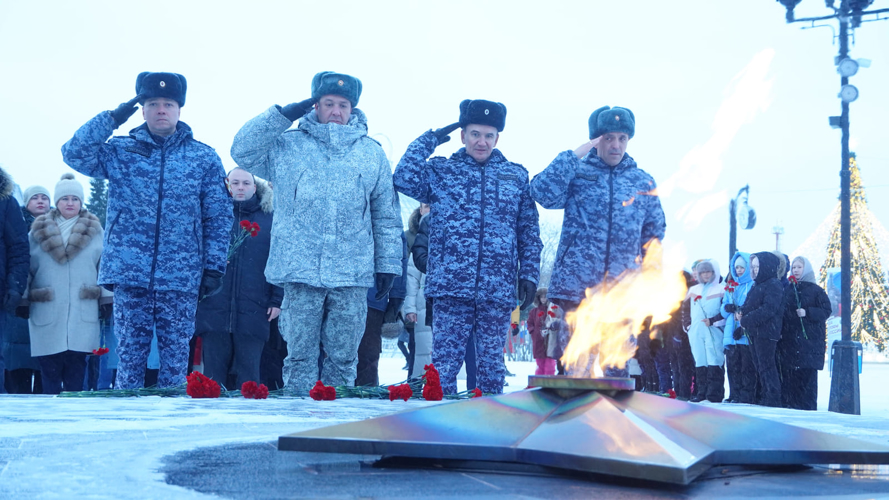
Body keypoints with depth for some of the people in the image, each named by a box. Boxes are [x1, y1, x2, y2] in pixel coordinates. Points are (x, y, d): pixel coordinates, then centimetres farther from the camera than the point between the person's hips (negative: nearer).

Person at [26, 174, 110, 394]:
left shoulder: (95, 231, 9)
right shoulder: (38, 232, 8)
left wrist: (106, 299, 4)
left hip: (83, 313, 0)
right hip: (47, 312, 0)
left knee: (76, 364, -1)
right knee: (50, 366, -1)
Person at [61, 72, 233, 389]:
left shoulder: (204, 157, 7)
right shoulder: (120, 151, 10)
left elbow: (218, 217, 6)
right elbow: (74, 154, -3)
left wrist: (214, 267, -1)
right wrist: (112, 118, -4)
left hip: (181, 278, 0)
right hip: (129, 274, 1)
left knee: (176, 357, 2)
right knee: (130, 354, 2)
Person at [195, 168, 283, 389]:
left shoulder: (270, 218, 9)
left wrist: (277, 300, -1)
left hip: (253, 311, -1)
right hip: (214, 310, 1)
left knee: (248, 377, 1)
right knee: (213, 373, 3)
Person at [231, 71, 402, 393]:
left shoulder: (372, 153, 14)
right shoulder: (287, 146, 11)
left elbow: (387, 214, 15)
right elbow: (243, 150, -1)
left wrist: (388, 265, 9)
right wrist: (283, 114, -3)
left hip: (353, 274, 1)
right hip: (300, 271, -1)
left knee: (344, 357, 3)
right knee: (300, 355, -1)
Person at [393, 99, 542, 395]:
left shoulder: (516, 176, 14)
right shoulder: (440, 170, 11)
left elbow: (530, 232, 14)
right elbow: (404, 179, -8)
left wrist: (529, 274, 6)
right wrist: (429, 140, 2)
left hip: (498, 289, 1)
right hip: (451, 286, -1)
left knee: (491, 366, 5)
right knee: (444, 364, -3)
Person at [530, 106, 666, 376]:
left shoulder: (643, 182, 14)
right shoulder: (577, 172, 7)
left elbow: (654, 233, 20)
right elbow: (543, 194, -12)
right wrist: (573, 155, -7)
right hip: (577, 283, -2)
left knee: (616, 363, 3)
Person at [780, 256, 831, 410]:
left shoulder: (816, 290, 3)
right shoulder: (787, 290, 15)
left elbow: (826, 311, -3)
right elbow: (781, 312, 14)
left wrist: (807, 312, -17)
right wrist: (780, 336, 3)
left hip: (810, 340, -4)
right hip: (790, 340, 4)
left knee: (807, 375, -7)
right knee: (789, 374, -2)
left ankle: (808, 409, -4)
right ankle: (791, 408, 4)